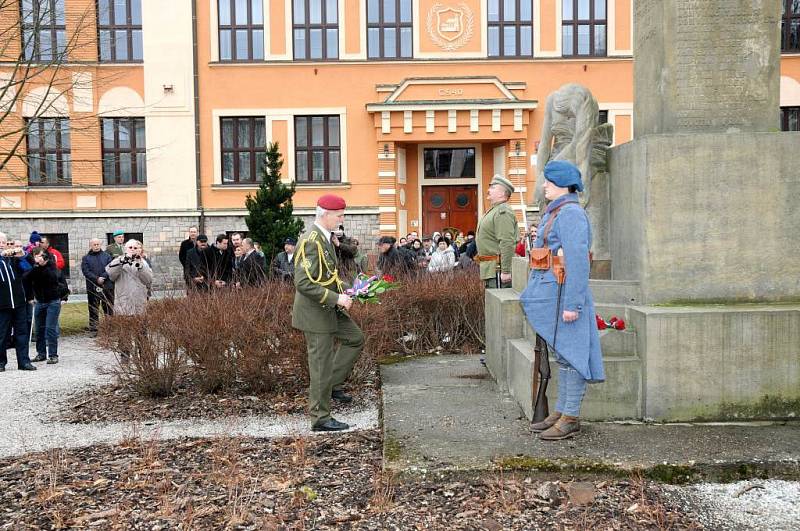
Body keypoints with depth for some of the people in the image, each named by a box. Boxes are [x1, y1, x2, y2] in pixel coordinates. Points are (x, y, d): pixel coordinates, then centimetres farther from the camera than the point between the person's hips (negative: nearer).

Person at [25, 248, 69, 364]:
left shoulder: (52, 267, -4)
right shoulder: (33, 268, -2)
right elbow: (26, 277, -22)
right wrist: (37, 265, -32)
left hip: (53, 301, -3)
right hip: (39, 302, 4)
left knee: (51, 328, -8)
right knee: (39, 329, 10)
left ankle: (53, 355, -4)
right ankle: (41, 353, 22)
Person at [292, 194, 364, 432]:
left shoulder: (323, 238, 9)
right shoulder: (311, 242, -22)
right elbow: (303, 283, -28)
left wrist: (342, 292, 9)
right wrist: (336, 298, -24)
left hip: (329, 308, 10)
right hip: (315, 313, -10)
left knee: (355, 338, 19)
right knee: (321, 363, -1)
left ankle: (333, 383, 26)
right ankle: (320, 419, 11)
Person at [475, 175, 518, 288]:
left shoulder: (503, 212, -15)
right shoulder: (494, 210, 19)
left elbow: (507, 244, -23)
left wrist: (505, 271, -27)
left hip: (497, 269, -11)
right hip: (490, 270, 11)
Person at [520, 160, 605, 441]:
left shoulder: (571, 213, -15)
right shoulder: (555, 212, 17)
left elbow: (578, 261, -21)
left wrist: (572, 304, -24)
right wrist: (538, 292, 23)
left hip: (564, 294, -10)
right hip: (551, 294, 10)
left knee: (569, 354, -3)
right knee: (561, 354, 14)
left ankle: (570, 418, 4)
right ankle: (561, 412, 23)